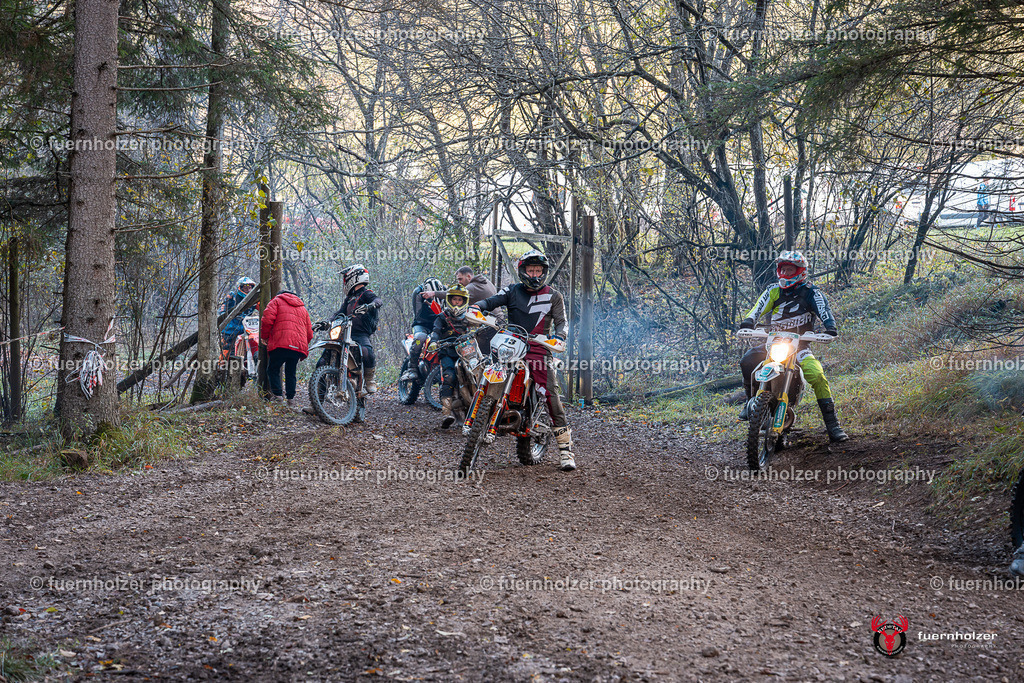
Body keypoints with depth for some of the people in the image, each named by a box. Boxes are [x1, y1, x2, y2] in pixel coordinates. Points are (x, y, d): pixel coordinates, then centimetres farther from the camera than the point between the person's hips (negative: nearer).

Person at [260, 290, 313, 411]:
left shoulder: (277, 301, 15)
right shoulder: (303, 308, 29)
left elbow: (267, 319, -4)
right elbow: (309, 333, 21)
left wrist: (264, 336, 8)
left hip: (281, 343, -4)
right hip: (299, 346, 4)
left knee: (273, 370, 7)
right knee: (291, 373, 14)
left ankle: (277, 395, -7)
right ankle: (291, 400, 7)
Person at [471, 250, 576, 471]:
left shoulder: (553, 296, 10)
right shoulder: (513, 291, 12)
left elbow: (561, 321, 4)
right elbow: (493, 300, -2)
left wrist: (559, 335, -19)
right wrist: (476, 307, -23)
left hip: (539, 350, -3)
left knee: (551, 394, -16)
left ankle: (566, 448, -14)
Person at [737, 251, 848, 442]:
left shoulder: (810, 292, 1)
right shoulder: (774, 291, 9)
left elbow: (823, 309, -14)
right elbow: (759, 308, -4)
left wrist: (830, 326, -35)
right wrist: (748, 321, -27)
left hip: (799, 345, -3)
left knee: (816, 375, -27)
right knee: (747, 362, -23)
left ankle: (832, 424, -20)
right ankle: (751, 401, 0)